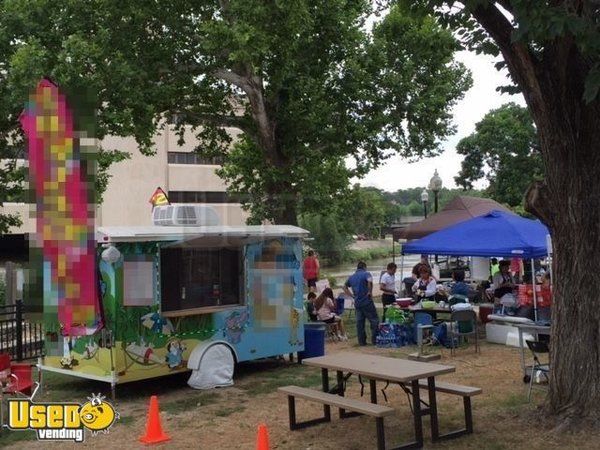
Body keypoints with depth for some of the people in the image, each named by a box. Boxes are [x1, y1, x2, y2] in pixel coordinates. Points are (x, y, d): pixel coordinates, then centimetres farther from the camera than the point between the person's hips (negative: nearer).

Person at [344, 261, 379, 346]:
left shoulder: (351, 277, 14)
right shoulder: (366, 274, -5)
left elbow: (345, 287, 21)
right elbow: (370, 281, -27)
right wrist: (370, 292, -15)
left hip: (357, 302, 6)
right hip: (366, 301, -6)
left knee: (359, 322, 9)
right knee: (374, 320, 3)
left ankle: (361, 341, 11)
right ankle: (374, 339, 1)